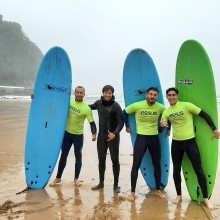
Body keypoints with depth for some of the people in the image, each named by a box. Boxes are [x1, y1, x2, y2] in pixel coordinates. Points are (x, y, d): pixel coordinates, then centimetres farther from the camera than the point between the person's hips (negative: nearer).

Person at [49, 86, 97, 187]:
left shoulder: (86, 108, -16)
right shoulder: (69, 102, -2)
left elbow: (92, 123, -17)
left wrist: (94, 134, -31)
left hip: (78, 135, -4)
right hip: (67, 133, 4)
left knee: (78, 156, 7)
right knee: (63, 155, 13)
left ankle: (76, 179, 23)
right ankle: (58, 177, 26)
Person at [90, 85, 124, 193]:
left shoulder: (116, 106, -12)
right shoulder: (99, 103, 3)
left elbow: (121, 122, -15)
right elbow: (90, 107, 25)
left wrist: (115, 133, -28)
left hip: (113, 136, -4)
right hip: (101, 135, 5)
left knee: (115, 160, 3)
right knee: (101, 159, 12)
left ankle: (116, 185, 15)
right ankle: (101, 182, 27)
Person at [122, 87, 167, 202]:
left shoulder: (160, 107, -5)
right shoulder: (137, 105, -11)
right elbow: (124, 112, 3)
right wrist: (127, 126, 5)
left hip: (154, 138, 3)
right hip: (141, 137, -3)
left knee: (157, 164, 12)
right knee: (136, 165, -4)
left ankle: (157, 190, 30)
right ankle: (132, 193, 8)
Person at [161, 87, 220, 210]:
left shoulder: (186, 105, -11)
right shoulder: (166, 112, 3)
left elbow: (204, 115, -7)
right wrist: (162, 125, -18)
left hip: (190, 142, -4)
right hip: (176, 143, 4)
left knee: (198, 170, 1)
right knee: (176, 170, 11)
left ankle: (206, 198, 16)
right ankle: (179, 195, 29)